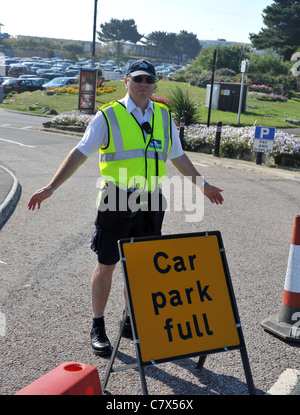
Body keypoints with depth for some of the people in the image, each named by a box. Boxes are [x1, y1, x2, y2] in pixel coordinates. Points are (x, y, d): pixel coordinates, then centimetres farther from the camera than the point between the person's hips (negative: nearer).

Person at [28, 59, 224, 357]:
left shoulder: (164, 117, 10)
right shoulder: (108, 116, -3)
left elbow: (178, 157, 22)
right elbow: (80, 153, -4)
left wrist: (203, 184, 29)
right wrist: (51, 187, -12)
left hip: (150, 204, 4)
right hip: (115, 203, -4)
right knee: (106, 266, 4)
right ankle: (97, 328, 19)